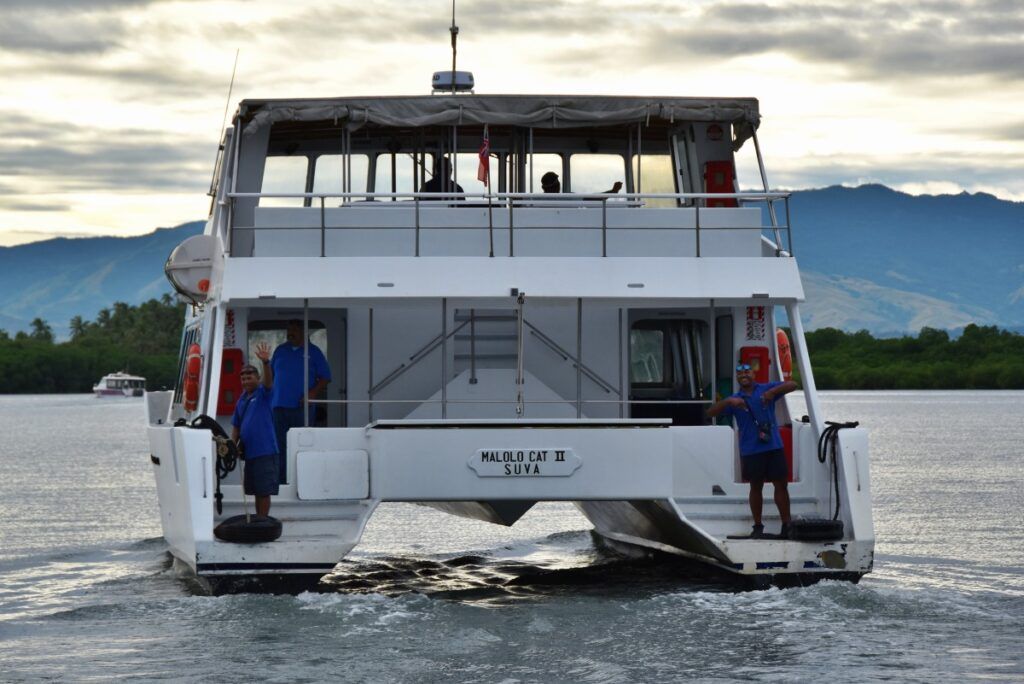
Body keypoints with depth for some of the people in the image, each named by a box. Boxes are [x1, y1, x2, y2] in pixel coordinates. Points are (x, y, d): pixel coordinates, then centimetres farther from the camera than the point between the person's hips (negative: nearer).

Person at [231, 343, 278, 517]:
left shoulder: (262, 394, -4)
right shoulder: (241, 400, 14)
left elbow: (269, 382, -25)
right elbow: (236, 426, 18)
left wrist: (265, 362, -41)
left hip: (265, 451, -7)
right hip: (248, 452, 7)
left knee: (264, 491, -4)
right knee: (256, 491, 13)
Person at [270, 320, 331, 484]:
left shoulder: (313, 352, 5)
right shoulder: (280, 350, 14)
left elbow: (325, 377, 3)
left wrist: (313, 393, -10)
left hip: (302, 407, -3)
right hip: (279, 406, 3)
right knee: (280, 446, 2)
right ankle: (281, 481, 6)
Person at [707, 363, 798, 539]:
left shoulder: (765, 389, 6)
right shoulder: (735, 400, 8)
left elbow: (792, 385, -1)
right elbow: (711, 413, 0)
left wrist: (773, 391, -17)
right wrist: (729, 402, -17)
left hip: (773, 446, 0)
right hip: (750, 450, 1)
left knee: (780, 485, 0)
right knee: (756, 487, 7)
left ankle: (786, 526, 4)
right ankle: (757, 527, 15)